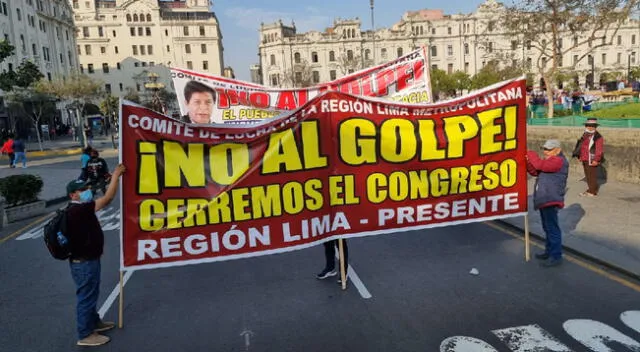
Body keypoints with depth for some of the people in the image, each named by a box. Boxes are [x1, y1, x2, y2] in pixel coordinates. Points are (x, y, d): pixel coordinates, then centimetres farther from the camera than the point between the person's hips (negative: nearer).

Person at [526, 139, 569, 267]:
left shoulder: (559, 161, -13)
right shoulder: (549, 160, 19)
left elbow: (540, 165, -26)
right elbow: (535, 171, 14)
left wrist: (530, 154, -11)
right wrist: (528, 161, -4)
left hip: (550, 200, -10)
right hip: (544, 199, 10)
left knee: (552, 228, -7)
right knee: (548, 228, 18)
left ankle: (556, 257, -1)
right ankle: (549, 251, 29)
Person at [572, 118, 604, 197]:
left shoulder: (598, 137, -11)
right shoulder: (585, 135, 15)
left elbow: (599, 150, -16)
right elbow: (581, 147, 21)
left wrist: (596, 160, -21)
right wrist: (580, 156, 16)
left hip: (592, 160, -8)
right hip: (585, 160, 8)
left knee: (592, 176, -4)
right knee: (588, 176, 15)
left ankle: (592, 191, 3)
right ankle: (590, 189, 25)